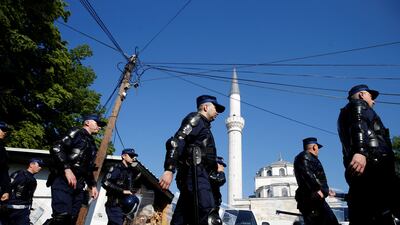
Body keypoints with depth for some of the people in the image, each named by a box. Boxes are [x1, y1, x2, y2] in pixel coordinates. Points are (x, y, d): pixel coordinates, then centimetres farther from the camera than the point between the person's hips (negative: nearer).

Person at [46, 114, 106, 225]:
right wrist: (67, 169, -20)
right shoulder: (77, 133, 4)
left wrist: (92, 185, 19)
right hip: (63, 180, -8)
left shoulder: (92, 145, 27)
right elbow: (56, 148, -11)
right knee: (62, 216, -24)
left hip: (78, 185, 8)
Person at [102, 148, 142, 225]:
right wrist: (122, 191, -18)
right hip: (115, 205, -7)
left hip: (126, 207, 7)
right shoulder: (116, 168, -5)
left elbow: (137, 186, 20)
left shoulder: (131, 171, 15)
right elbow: (105, 183, -17)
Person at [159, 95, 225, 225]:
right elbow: (176, 141, -14)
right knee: (207, 214, -23)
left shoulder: (203, 125, 32)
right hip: (194, 172, -10)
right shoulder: (196, 119, 3)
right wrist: (169, 169, -25)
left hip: (196, 174, 10)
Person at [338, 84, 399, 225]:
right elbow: (358, 124, -13)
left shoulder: (346, 114, 36)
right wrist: (360, 151, -31)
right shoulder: (358, 104, 10)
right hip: (372, 167, -9)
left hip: (361, 170, 9)